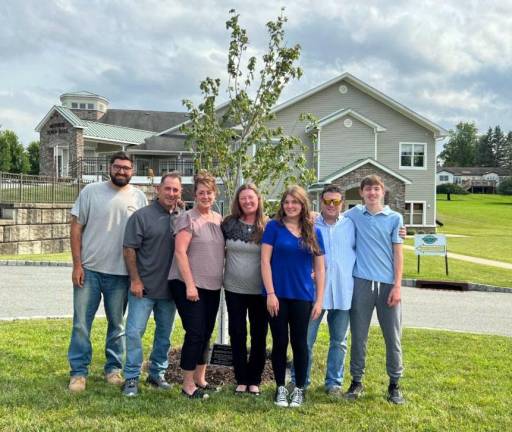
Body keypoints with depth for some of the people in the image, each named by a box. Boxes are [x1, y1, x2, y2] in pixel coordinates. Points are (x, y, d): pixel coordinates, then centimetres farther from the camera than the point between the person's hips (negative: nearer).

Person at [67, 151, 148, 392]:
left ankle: (113, 367, 27)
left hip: (120, 273, 1)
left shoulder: (138, 197, 3)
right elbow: (76, 227, -1)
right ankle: (79, 371, 15)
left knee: (117, 323, 12)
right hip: (89, 269, -1)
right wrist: (77, 264, -7)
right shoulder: (91, 191, -1)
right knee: (81, 322, 3)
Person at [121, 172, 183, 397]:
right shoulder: (142, 216, -8)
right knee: (134, 332, -3)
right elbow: (129, 249, -8)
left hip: (169, 289, 5)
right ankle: (132, 378, 9)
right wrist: (135, 280, -12)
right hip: (143, 287, -4)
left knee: (164, 334, 15)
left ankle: (157, 373, 30)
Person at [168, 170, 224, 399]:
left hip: (212, 287, 7)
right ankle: (187, 385, 5)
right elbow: (180, 252, -15)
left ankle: (200, 378, 27)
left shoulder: (219, 219, 11)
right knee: (195, 333, -7)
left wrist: (221, 279, 11)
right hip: (188, 286, -6)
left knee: (206, 333, 13)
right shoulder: (188, 218, -9)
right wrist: (189, 285, -19)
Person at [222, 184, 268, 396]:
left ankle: (254, 380, 21)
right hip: (234, 289, 1)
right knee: (237, 334, 7)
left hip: (260, 291, -1)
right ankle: (241, 379, 20)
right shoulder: (229, 223, -1)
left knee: (259, 335, 8)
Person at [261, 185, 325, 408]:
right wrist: (270, 293, -12)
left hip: (302, 296, 2)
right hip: (278, 295, -1)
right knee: (280, 342, 6)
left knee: (300, 342, 7)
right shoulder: (274, 227, -1)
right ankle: (280, 388, 20)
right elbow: (265, 261, -5)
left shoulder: (313, 232, 6)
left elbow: (319, 268, 8)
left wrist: (319, 299, 3)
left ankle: (299, 389, 22)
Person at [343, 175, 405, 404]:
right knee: (358, 335, 7)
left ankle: (394, 383, 20)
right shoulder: (354, 214, 7)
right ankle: (356, 381, 20)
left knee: (393, 336, 5)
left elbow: (398, 254, 3)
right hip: (361, 282, 0)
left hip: (387, 284, 0)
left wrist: (397, 286, -4)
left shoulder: (394, 218, 4)